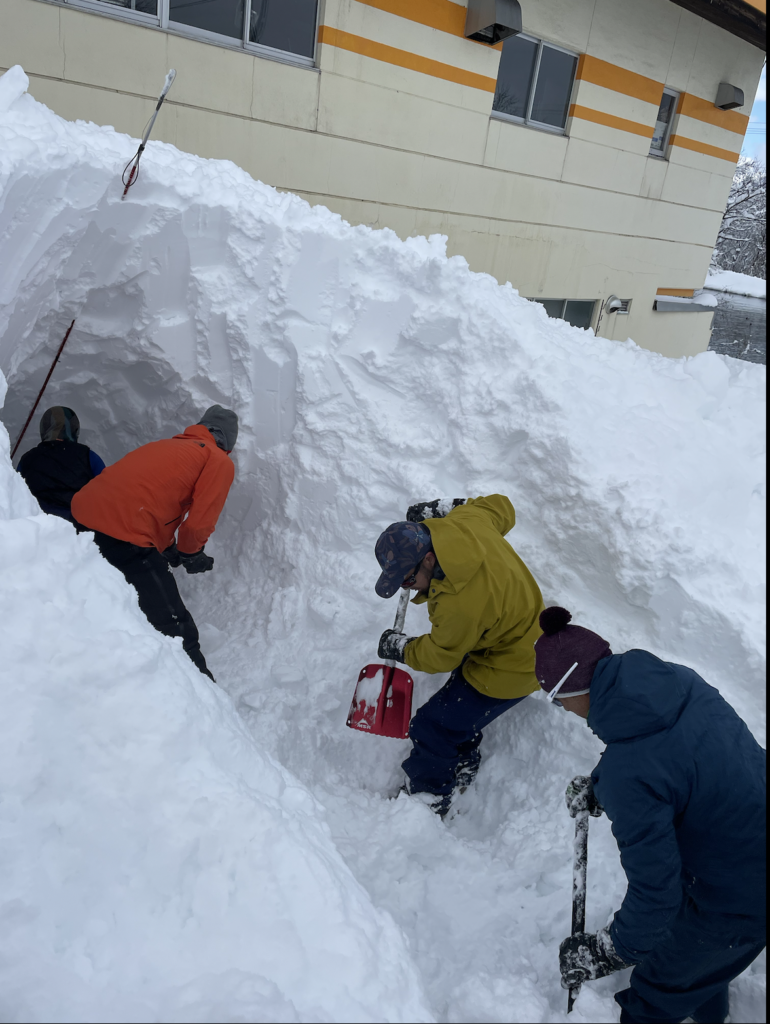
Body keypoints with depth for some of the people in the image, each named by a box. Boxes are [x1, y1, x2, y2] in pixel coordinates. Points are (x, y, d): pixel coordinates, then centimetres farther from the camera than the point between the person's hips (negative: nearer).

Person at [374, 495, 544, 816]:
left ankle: (426, 800, 22)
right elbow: (500, 507, 6)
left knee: (431, 731, 0)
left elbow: (441, 656, -20)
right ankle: (462, 767, 51)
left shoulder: (460, 605, -40)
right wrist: (442, 508, 5)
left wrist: (400, 648, -2)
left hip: (507, 671, -10)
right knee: (459, 706, 28)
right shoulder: (467, 521, -18)